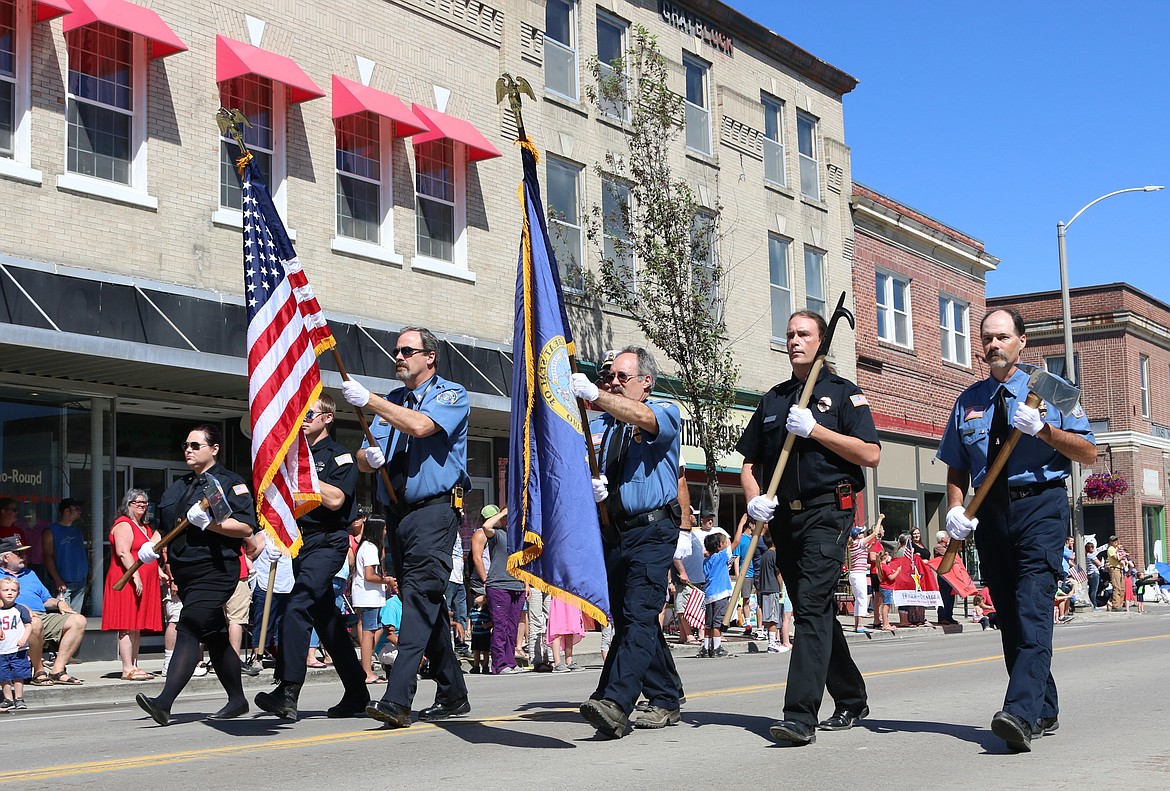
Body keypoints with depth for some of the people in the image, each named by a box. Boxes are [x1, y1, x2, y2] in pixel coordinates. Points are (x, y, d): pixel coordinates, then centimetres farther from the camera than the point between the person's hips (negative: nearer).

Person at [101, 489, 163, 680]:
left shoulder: (145, 527, 23)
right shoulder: (123, 525, -7)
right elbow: (123, 552, -18)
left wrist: (160, 572, 18)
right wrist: (136, 577, -24)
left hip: (143, 583, 10)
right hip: (127, 582, -10)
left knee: (138, 626, 9)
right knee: (127, 626, -10)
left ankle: (134, 666, 13)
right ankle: (127, 669, -12)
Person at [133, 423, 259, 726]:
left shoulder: (229, 482, -4)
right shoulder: (178, 487, 20)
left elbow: (246, 527, -13)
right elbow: (166, 526, 29)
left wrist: (208, 522, -23)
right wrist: (152, 547, 9)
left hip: (214, 570, -8)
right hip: (185, 573, 8)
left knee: (188, 630, -19)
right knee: (215, 636, 14)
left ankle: (164, 703, -28)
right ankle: (237, 701, 25)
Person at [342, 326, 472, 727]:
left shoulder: (451, 394, 1)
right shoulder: (391, 402, 20)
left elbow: (421, 426, -20)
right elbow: (363, 462, 17)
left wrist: (369, 400, -18)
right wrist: (369, 456, -8)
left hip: (434, 510, -7)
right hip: (397, 514, 8)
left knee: (420, 595, -18)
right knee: (428, 604, 10)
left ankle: (397, 698, -28)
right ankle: (453, 695, 17)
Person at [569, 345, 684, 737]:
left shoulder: (665, 412, 0)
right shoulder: (599, 425, 17)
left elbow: (643, 417, -25)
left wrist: (592, 394, -37)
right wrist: (587, 483, -18)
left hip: (653, 531, -7)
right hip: (615, 532, 7)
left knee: (638, 616, -17)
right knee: (628, 619, 10)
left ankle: (614, 704, -30)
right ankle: (665, 701, 21)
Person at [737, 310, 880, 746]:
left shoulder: (844, 393, 4)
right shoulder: (773, 399, 19)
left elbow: (871, 454, -8)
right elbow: (749, 462, 19)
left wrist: (814, 429, -13)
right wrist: (754, 497, -1)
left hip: (828, 512, -6)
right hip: (783, 515, 6)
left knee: (812, 605, -18)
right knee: (814, 611, 12)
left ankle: (801, 715, -24)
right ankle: (851, 701, 26)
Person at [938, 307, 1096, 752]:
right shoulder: (968, 402, 16)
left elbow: (1088, 453, 0)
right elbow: (956, 467, 19)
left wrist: (1041, 428, -15)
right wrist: (956, 509, 1)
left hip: (1040, 505, -5)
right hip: (990, 513, 5)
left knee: (1033, 607, -18)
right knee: (1008, 615, 6)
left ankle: (1021, 713, -29)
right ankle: (1043, 712, 17)